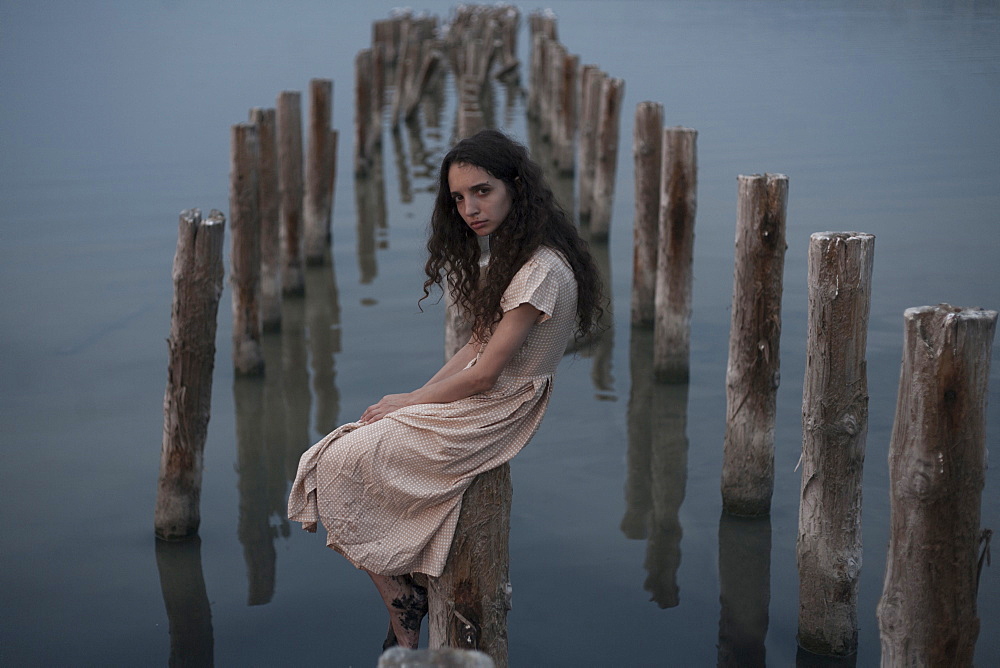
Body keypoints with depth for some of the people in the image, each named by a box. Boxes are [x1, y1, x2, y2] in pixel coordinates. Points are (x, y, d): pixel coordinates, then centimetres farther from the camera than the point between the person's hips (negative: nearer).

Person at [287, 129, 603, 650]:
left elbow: (483, 373, -21)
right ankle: (407, 591, 7)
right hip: (474, 401, 10)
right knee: (345, 447, 6)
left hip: (489, 419, -10)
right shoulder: (512, 255, 8)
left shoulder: (542, 271, -23)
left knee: (341, 462, -6)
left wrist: (408, 402, -8)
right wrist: (418, 396, 1)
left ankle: (402, 605, 6)